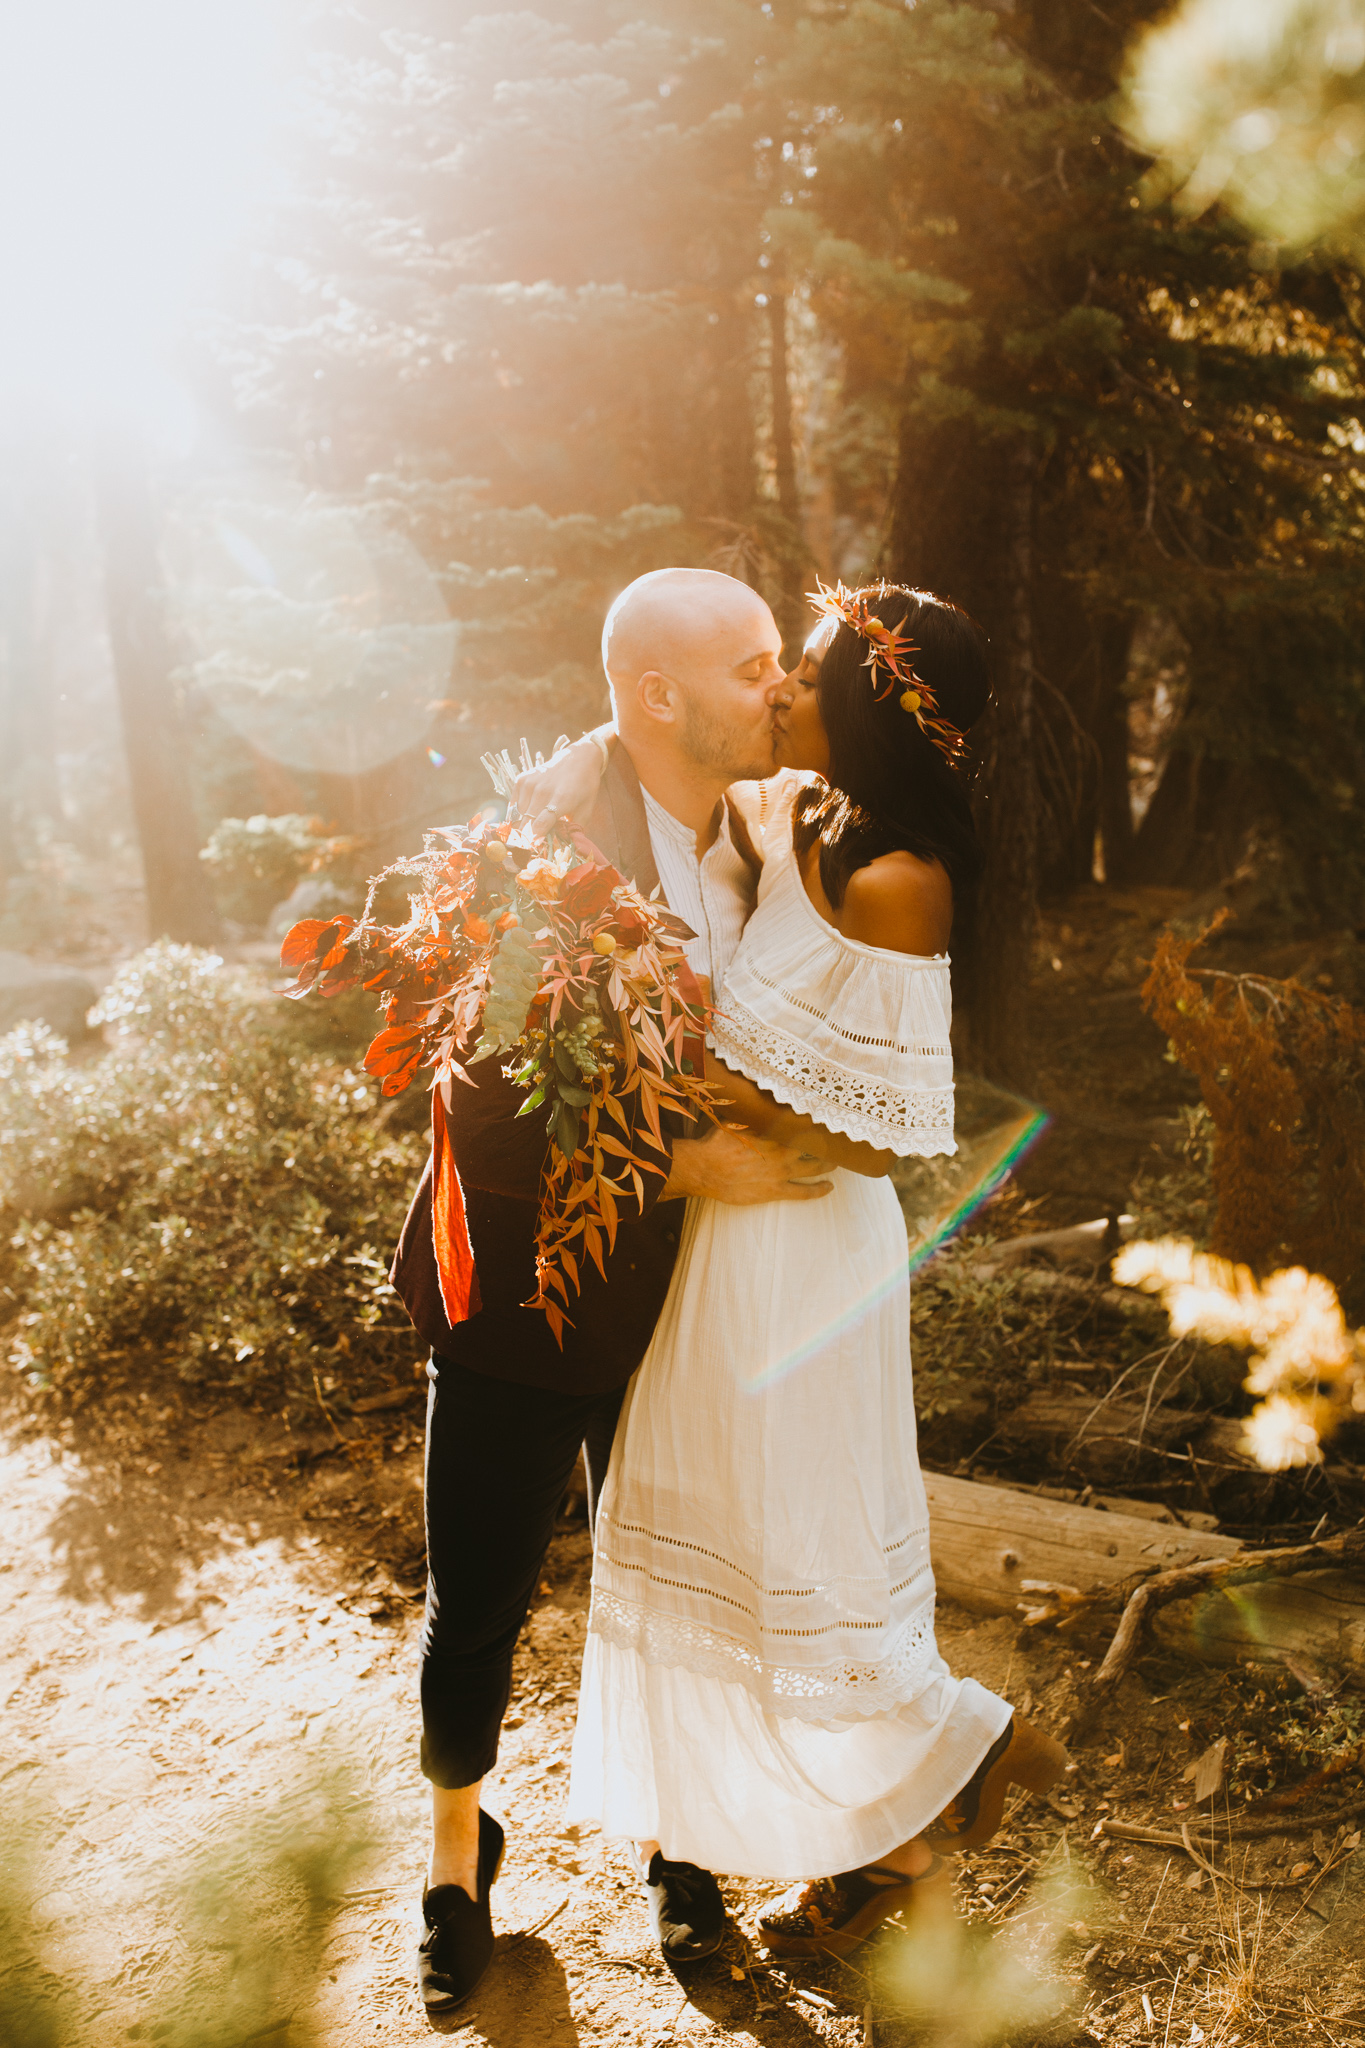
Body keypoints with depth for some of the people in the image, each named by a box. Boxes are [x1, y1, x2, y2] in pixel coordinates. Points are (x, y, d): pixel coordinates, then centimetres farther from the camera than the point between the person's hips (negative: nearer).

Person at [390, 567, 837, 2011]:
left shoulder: (759, 840, -4)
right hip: (522, 1299, -4)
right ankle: (457, 1848, 43)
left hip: (679, 1304, 5)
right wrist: (685, 1166, -28)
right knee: (475, 1611, 13)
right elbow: (480, 1133, -26)